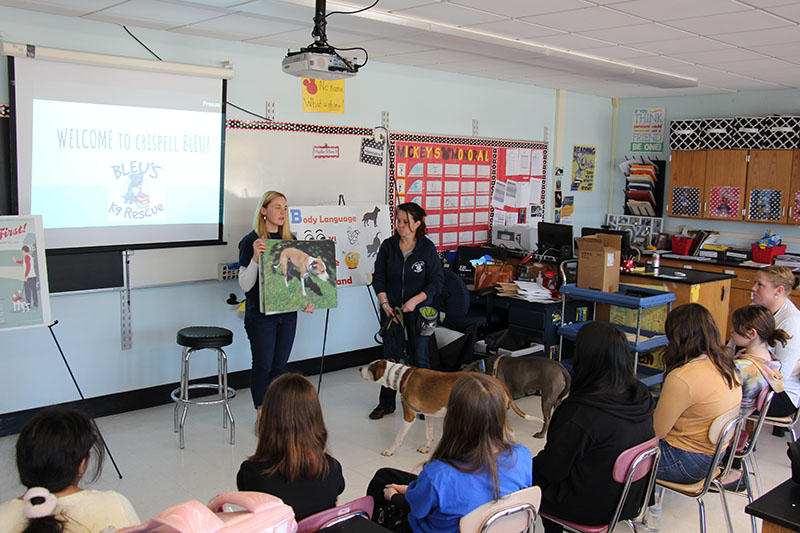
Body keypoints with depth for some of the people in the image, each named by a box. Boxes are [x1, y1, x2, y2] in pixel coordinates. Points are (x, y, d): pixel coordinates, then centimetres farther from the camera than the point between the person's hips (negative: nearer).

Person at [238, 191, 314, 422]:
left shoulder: (290, 240, 8)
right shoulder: (251, 241, -8)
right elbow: (245, 284, -12)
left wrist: (306, 300, 1)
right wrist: (256, 257, -26)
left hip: (287, 313, 5)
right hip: (261, 315, -5)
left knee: (280, 365, 12)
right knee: (263, 366, 3)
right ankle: (261, 416, 18)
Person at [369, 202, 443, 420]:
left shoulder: (427, 248, -8)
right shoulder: (388, 246, -1)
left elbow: (437, 281, -8)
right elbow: (378, 278, 2)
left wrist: (415, 300, -17)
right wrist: (385, 304, -9)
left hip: (418, 310, -2)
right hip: (391, 308, 2)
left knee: (419, 357, 3)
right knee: (390, 356, 8)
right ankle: (386, 403, 20)